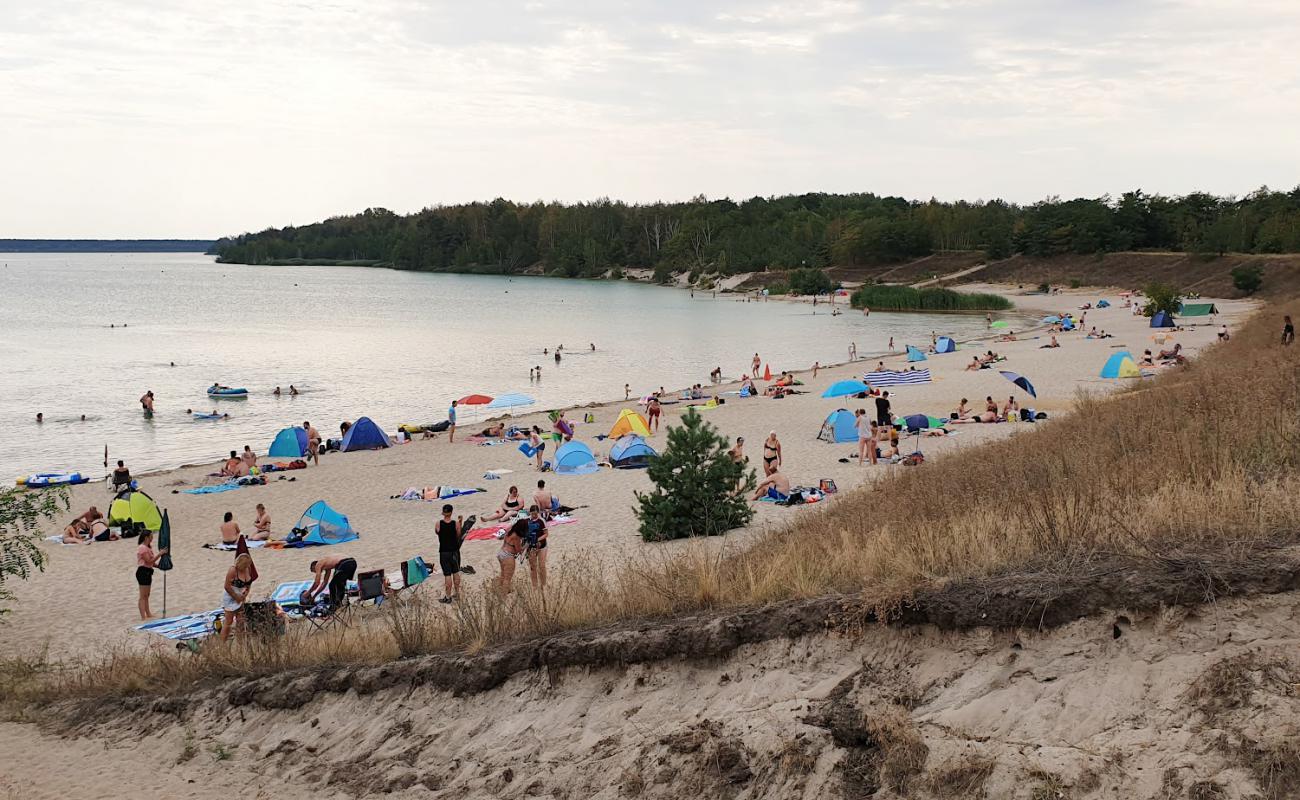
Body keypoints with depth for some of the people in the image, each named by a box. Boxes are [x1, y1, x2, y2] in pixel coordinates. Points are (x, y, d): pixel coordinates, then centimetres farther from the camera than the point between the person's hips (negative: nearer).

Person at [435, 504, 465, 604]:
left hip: (444, 552, -2)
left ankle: (448, 597, 6)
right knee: (456, 572, 18)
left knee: (447, 575, 2)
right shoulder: (456, 524, -10)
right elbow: (459, 536, 3)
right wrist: (460, 523, 9)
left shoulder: (438, 524, -11)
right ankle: (457, 593, 29)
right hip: (454, 551, 2)